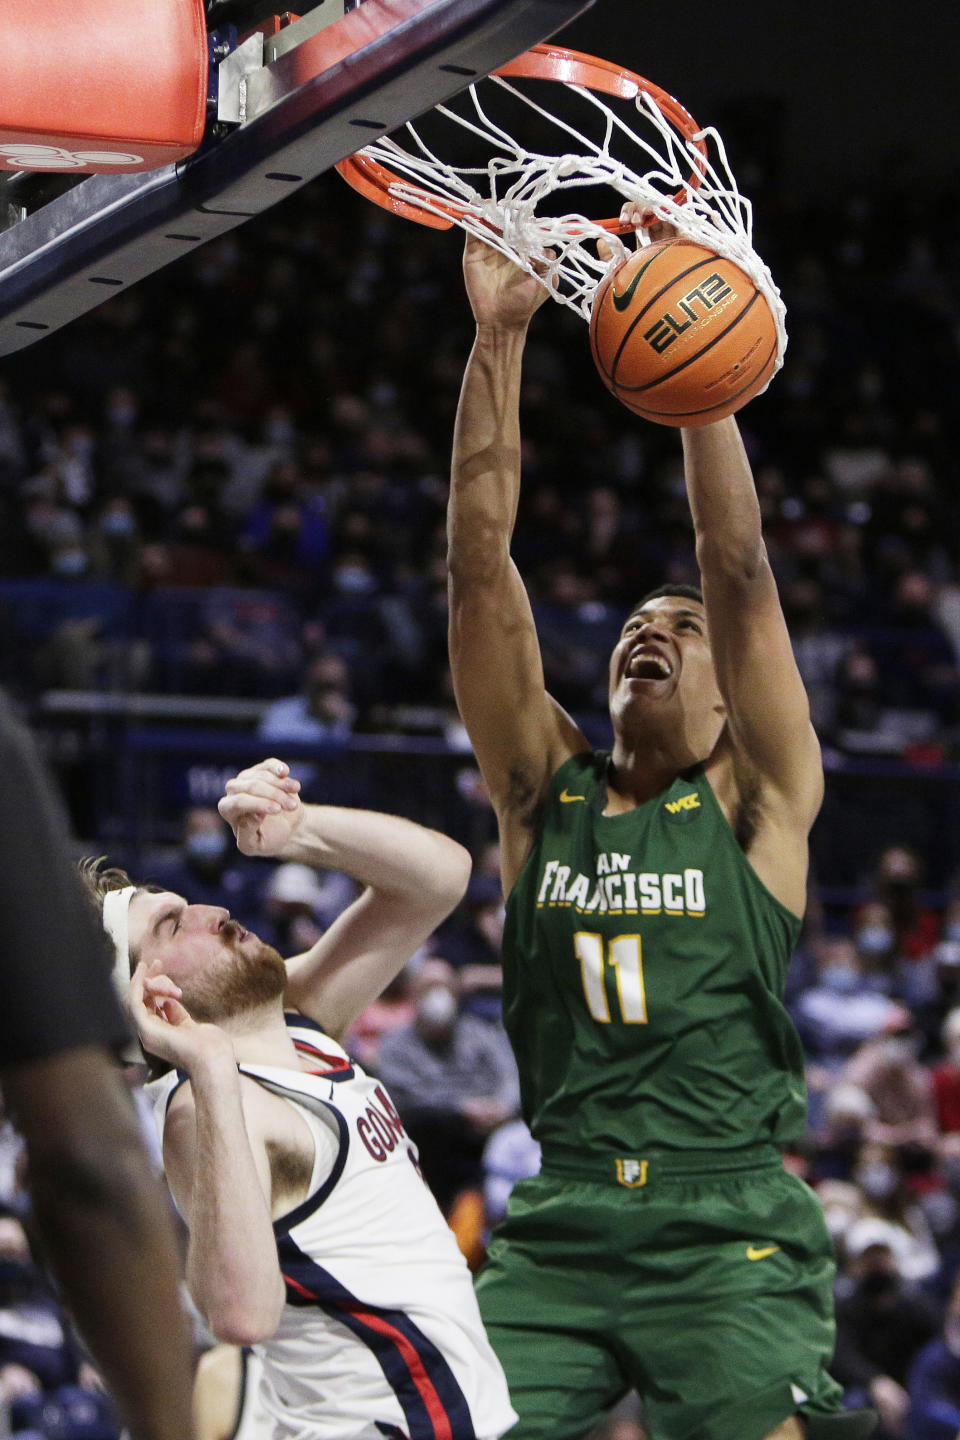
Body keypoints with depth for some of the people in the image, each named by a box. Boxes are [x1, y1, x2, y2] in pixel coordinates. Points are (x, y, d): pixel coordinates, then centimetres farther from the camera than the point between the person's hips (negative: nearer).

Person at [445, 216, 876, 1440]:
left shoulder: (754, 798, 7)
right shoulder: (544, 786, 12)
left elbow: (736, 567, -4)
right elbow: (481, 565, 4)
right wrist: (498, 340, -4)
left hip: (733, 1232, -2)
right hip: (561, 1229, 2)